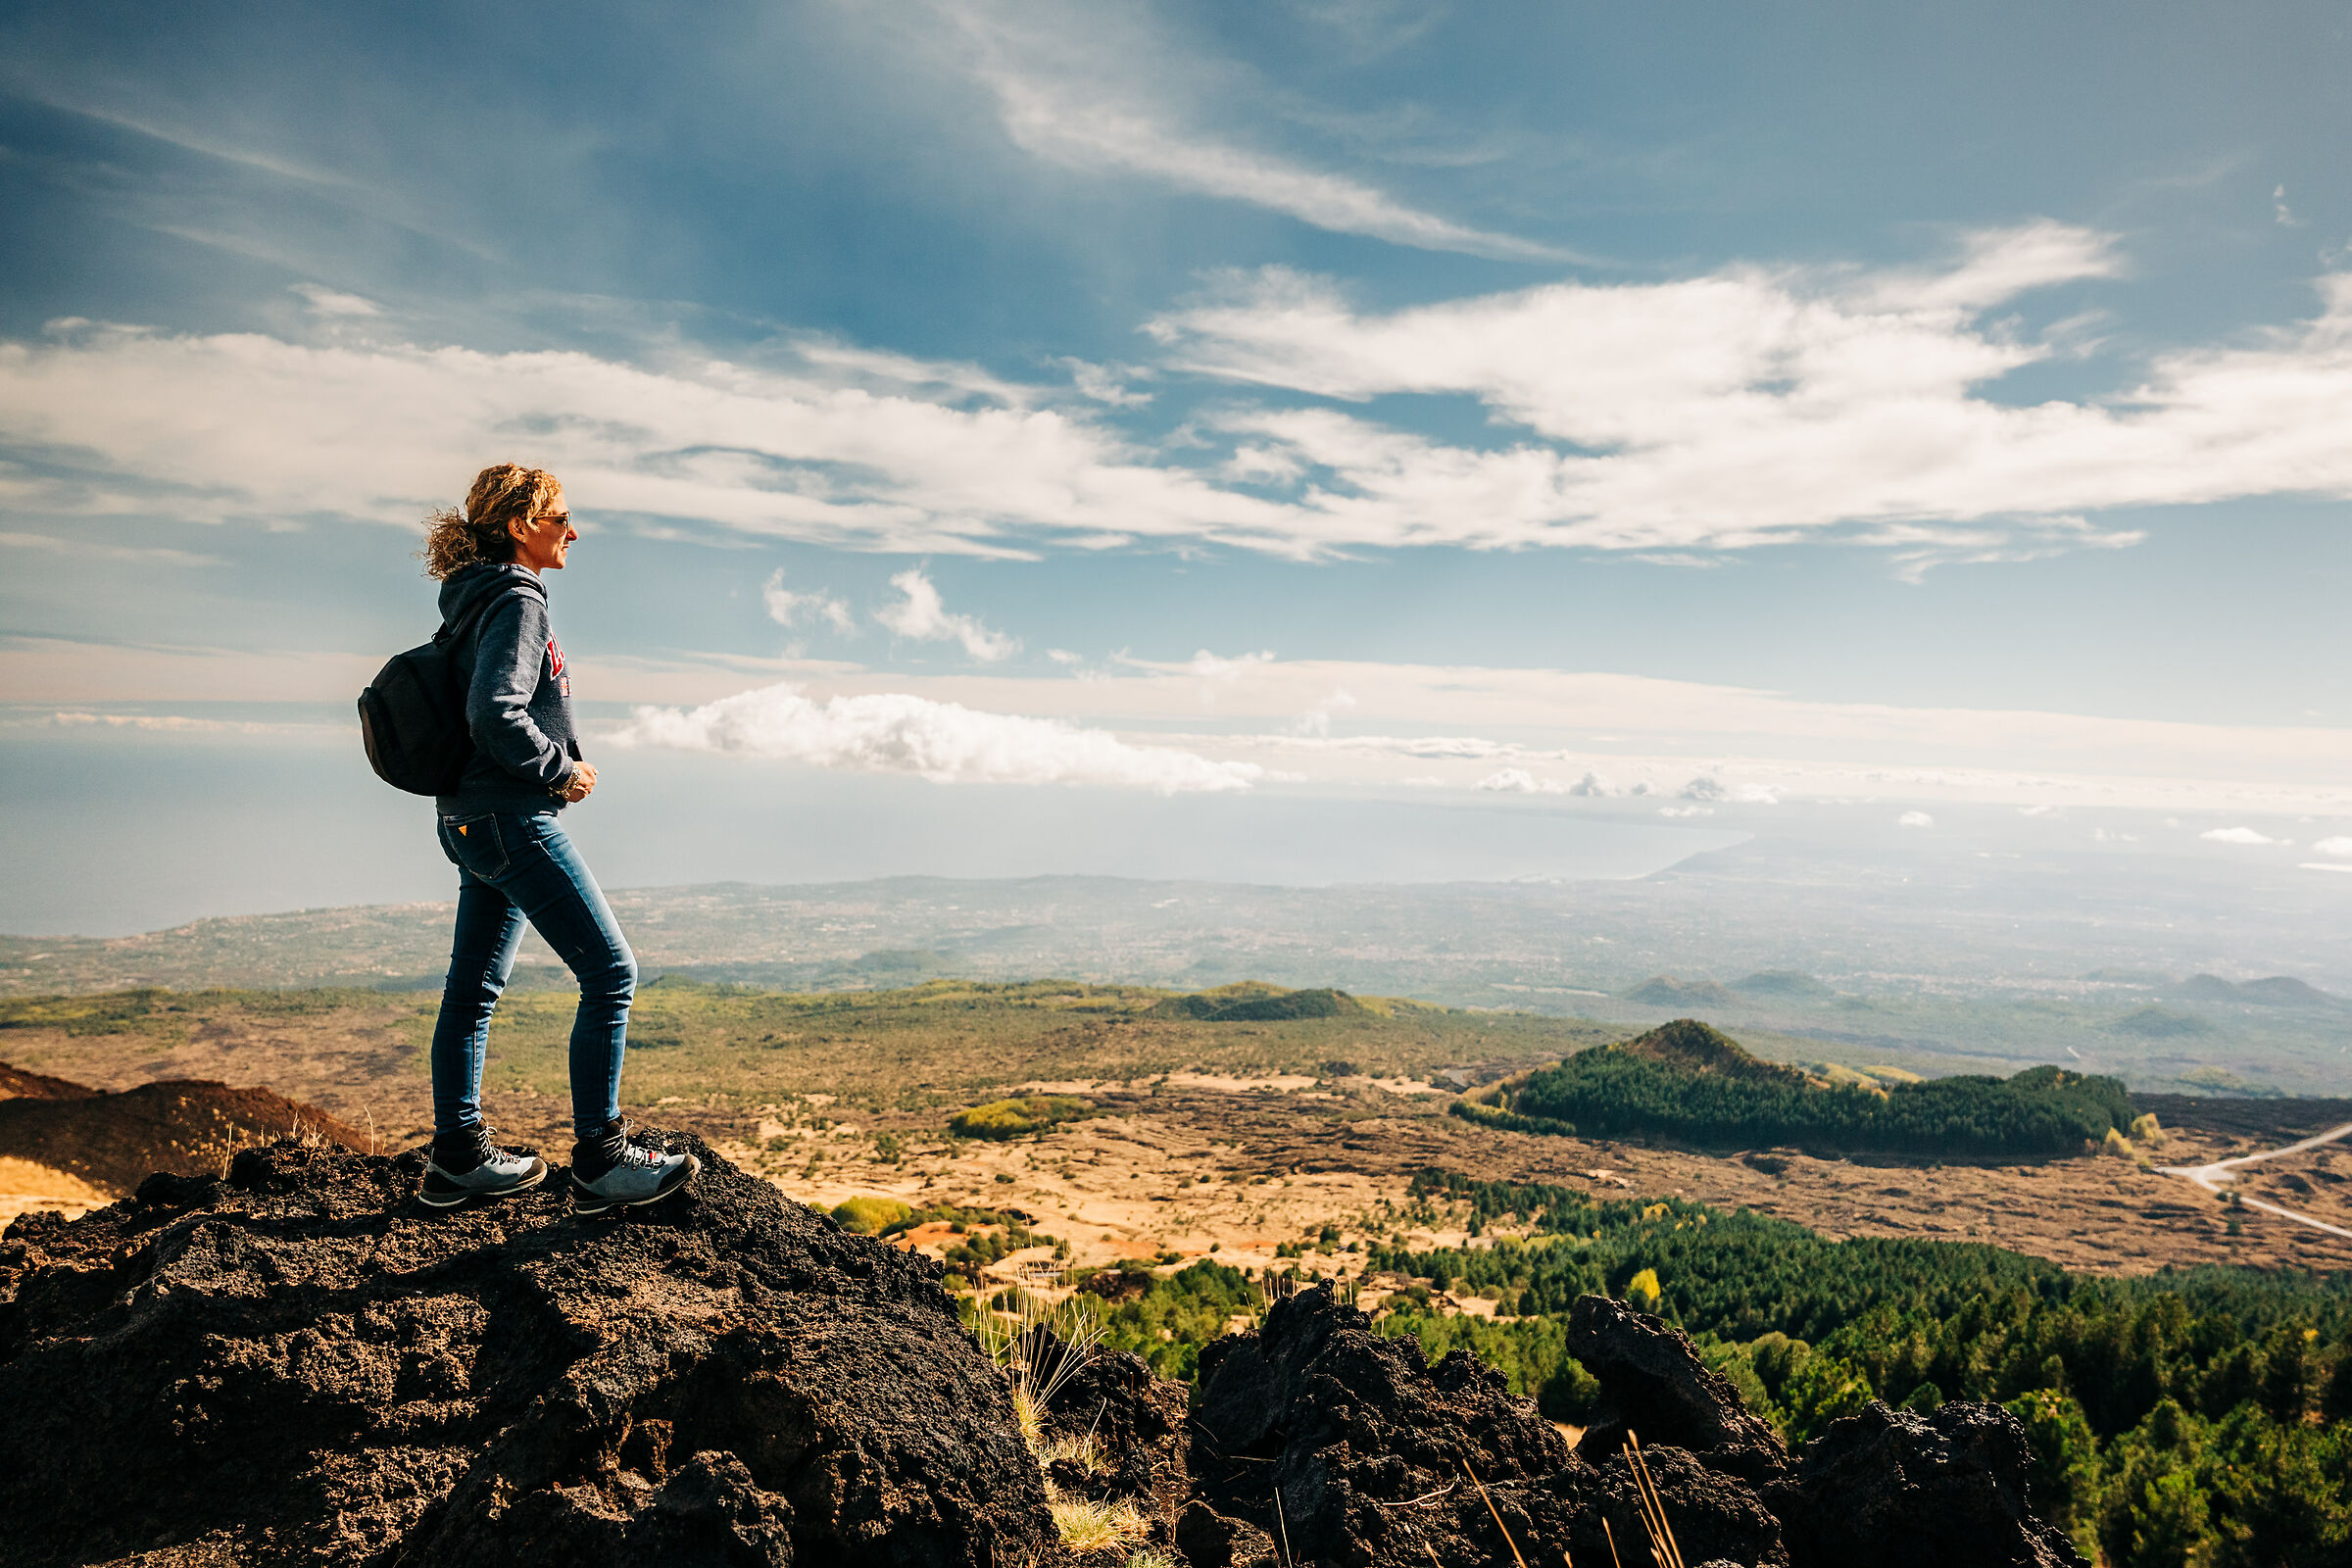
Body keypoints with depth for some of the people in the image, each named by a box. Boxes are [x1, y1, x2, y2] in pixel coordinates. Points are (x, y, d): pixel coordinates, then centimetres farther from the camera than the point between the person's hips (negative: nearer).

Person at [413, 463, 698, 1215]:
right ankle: (600, 1160, -1)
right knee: (611, 971, -7)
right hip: (510, 819, -11)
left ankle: (458, 1158, 24)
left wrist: (564, 763, 13)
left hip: (472, 820, 11)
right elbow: (496, 716, -25)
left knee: (472, 987, 14)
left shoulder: (482, 602, 17)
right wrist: (562, 771, -12)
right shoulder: (515, 602, -13)